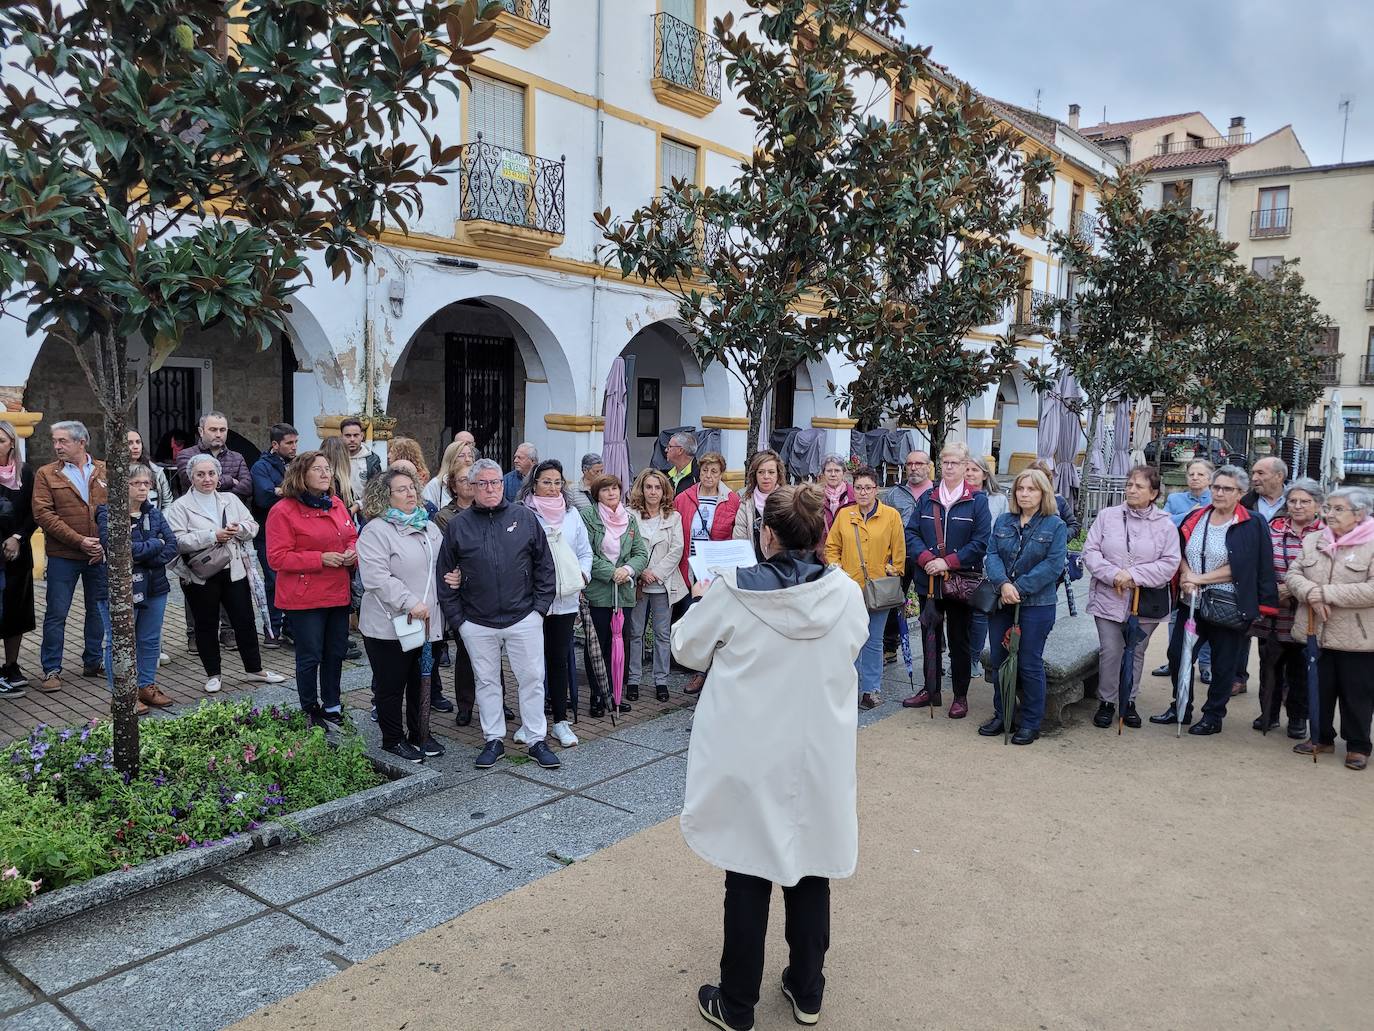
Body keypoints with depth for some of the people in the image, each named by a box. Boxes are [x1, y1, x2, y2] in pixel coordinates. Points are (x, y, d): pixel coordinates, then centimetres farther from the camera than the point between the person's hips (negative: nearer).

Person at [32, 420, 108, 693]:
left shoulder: (105, 471, 5)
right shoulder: (46, 474, 0)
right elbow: (43, 514, -8)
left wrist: (105, 543, -9)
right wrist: (79, 541, -17)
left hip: (100, 554, 2)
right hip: (63, 556, -2)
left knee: (97, 610, 11)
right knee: (56, 613, 2)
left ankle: (93, 662, 25)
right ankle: (51, 670, 12)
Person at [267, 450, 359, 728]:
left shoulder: (337, 504, 9)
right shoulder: (283, 511, -12)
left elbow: (352, 537, 18)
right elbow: (277, 557, -16)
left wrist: (353, 552, -6)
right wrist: (320, 559, -22)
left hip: (338, 594, 7)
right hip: (304, 598, -7)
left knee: (336, 652, 16)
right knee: (310, 656, 3)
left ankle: (332, 706, 33)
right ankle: (310, 712, 21)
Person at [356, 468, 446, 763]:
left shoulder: (428, 527, 12)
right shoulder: (375, 531, -12)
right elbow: (377, 578, -21)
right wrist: (410, 603, -24)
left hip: (426, 622, 7)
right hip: (390, 625, -7)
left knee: (422, 682, 17)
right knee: (391, 685, 6)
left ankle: (420, 734, 32)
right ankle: (393, 740, 22)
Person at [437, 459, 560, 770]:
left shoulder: (524, 517, 0)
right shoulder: (457, 525, 1)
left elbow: (544, 565, 4)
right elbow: (446, 575, 4)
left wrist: (540, 605, -2)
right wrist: (456, 618, 0)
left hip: (524, 618, -1)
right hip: (477, 623, 1)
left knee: (532, 678, 4)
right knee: (487, 681, 12)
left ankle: (536, 740, 17)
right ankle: (494, 740, 26)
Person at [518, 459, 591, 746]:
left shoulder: (571, 514, 10)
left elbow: (585, 552, 15)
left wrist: (581, 577, 1)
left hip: (565, 599, 3)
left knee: (559, 659, 9)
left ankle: (561, 722, 16)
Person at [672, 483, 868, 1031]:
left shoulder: (732, 592, -17)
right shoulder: (846, 594, -11)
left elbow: (687, 649, -2)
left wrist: (703, 599, 16)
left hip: (749, 759, -2)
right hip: (819, 758, 2)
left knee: (748, 880, 10)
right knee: (810, 873, 18)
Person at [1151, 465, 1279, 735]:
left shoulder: (1253, 525, -8)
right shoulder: (1195, 519, 6)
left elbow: (1240, 568, -15)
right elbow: (1180, 553, 12)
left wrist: (1200, 578, -16)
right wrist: (1186, 575, -8)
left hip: (1229, 608, -4)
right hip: (1192, 602, 5)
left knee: (1223, 664, 7)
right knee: (1177, 653, 6)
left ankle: (1213, 716, 22)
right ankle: (1180, 709, 23)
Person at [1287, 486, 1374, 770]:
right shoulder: (1313, 541, 8)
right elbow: (1294, 574, 5)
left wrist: (1326, 594, -19)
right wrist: (1311, 594, -16)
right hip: (1315, 633, 5)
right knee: (1318, 689, 14)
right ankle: (1321, 738, 30)